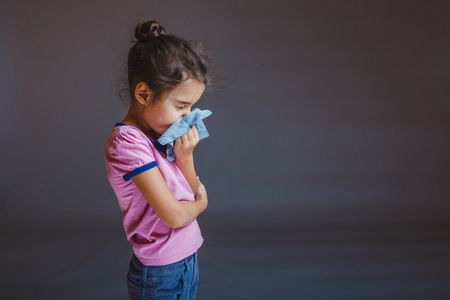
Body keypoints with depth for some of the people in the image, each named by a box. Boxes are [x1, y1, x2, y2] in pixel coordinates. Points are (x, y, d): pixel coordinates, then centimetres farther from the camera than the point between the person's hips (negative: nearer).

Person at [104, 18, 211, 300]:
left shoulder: (162, 133, 2)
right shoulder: (127, 142, -22)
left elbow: (193, 190, 5)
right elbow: (173, 215, -23)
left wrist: (185, 157, -12)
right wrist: (200, 204, -3)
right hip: (160, 277, -7)